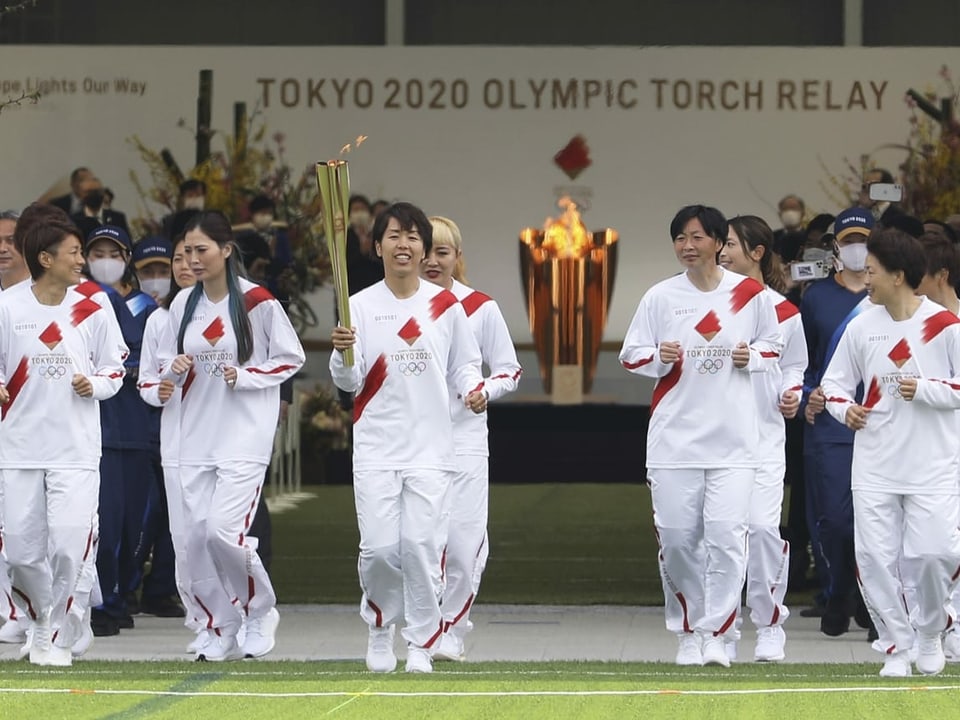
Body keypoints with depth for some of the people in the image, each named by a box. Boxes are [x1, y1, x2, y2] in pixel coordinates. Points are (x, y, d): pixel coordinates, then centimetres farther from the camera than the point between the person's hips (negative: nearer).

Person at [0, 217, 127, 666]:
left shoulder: (92, 312, 3)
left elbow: (114, 368, 11)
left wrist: (95, 385, -10)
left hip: (76, 451, 0)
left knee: (69, 546, -11)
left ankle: (56, 635, 3)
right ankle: (47, 617, 26)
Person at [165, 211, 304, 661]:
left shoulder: (257, 302, -7)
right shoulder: (183, 305, 9)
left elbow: (291, 358, -1)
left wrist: (245, 376, -13)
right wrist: (177, 368, -1)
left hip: (244, 437, -6)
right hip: (196, 435, 6)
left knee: (224, 531, -15)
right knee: (196, 535, 0)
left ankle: (262, 611, 8)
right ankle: (221, 631, 11)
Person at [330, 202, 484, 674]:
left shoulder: (446, 306, 5)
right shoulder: (361, 306, 2)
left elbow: (464, 366, 12)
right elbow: (349, 382, -1)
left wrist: (473, 389, -9)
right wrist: (342, 354, -22)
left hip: (430, 446, 0)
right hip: (377, 447, 0)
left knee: (421, 544, -7)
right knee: (379, 547, -7)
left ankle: (422, 644, 5)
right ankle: (379, 628, 20)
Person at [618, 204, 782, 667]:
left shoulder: (750, 294, 2)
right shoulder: (660, 297, 3)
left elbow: (772, 348, 14)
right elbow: (630, 355, 7)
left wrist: (752, 357, -7)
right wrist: (658, 358, -13)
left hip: (734, 438, -1)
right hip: (674, 436, 1)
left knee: (726, 534, -11)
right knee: (676, 538, 2)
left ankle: (715, 633, -4)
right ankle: (687, 632, 17)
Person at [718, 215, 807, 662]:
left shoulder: (784, 311, 3)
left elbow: (794, 366, 16)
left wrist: (791, 396, -2)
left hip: (765, 433, -1)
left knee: (763, 526, -12)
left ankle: (770, 626, 3)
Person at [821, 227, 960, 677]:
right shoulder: (861, 327, 5)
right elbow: (834, 382, 14)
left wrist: (923, 389, -17)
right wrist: (845, 407, -5)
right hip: (874, 466, 4)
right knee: (875, 557, -2)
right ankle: (895, 647, 10)